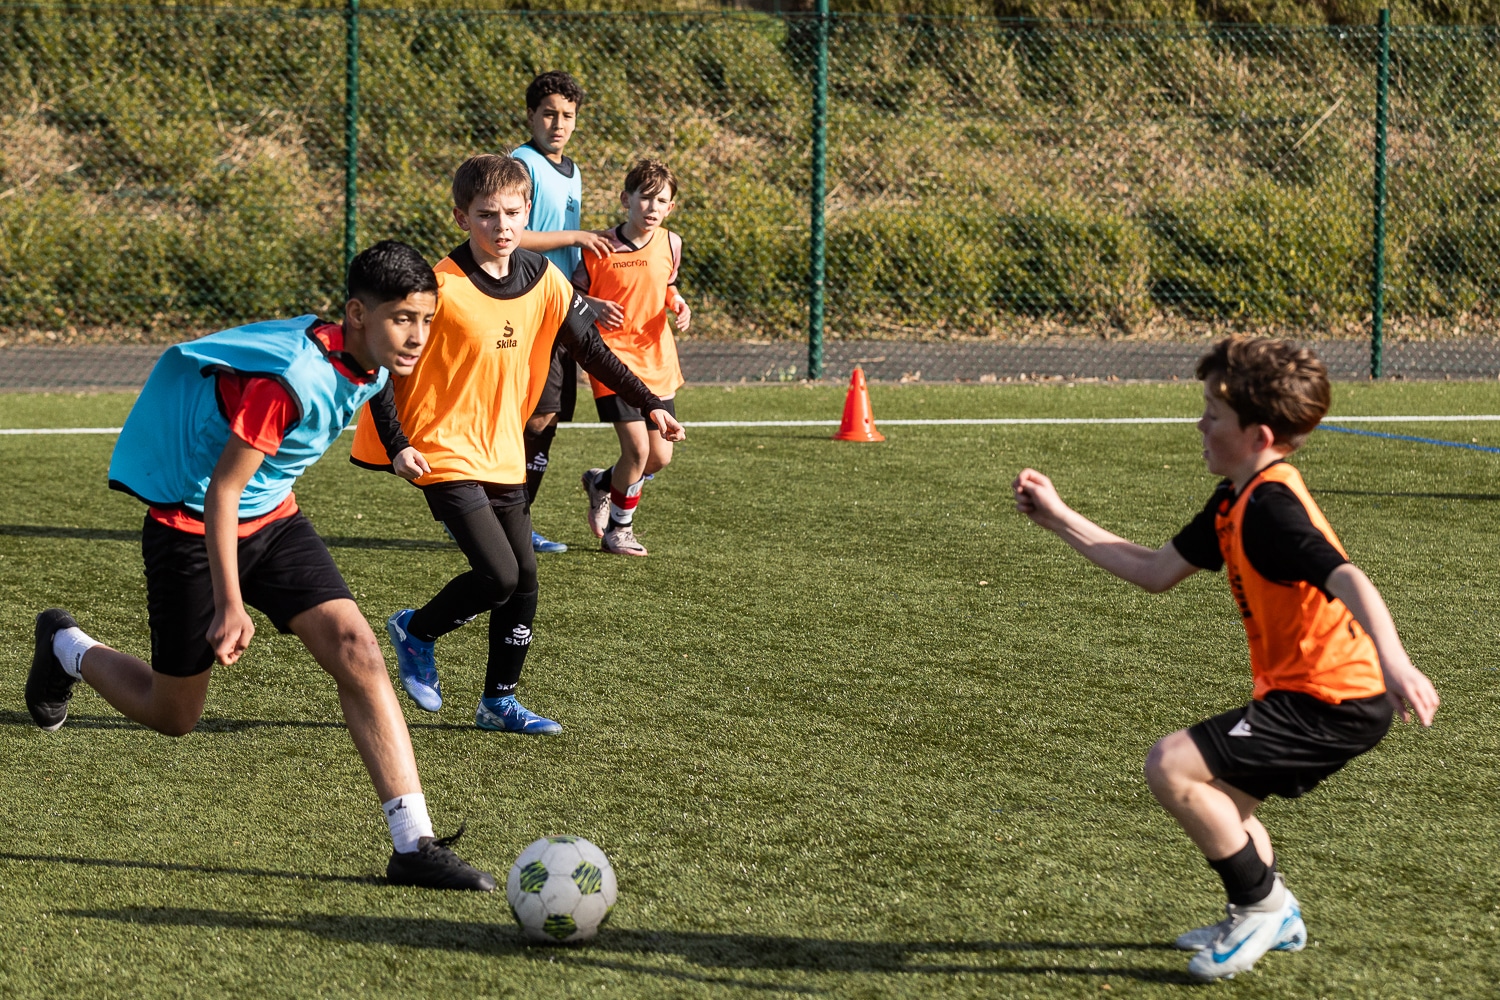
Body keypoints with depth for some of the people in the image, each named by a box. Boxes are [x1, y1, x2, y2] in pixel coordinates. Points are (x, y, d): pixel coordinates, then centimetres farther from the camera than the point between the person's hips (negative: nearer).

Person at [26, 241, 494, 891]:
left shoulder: (370, 366, -6)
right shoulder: (292, 377, -32)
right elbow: (221, 489, -27)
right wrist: (230, 607, -27)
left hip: (273, 520, 7)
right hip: (194, 526, -7)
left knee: (356, 650, -14)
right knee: (172, 716, 8)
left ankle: (413, 844, -17)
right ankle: (67, 649, 39)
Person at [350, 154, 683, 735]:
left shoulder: (544, 281, 1)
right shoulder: (443, 288, -16)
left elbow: (590, 351, 11)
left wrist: (650, 404, 5)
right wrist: (395, 444, -16)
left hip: (504, 457, 6)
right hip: (446, 456, -6)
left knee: (524, 578, 6)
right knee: (498, 576, -15)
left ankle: (499, 702, 21)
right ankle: (415, 632, 11)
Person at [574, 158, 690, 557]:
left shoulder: (670, 244, 2)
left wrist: (677, 303, -1)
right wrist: (595, 307, -20)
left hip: (658, 361, 5)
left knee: (660, 456, 6)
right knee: (637, 448, -14)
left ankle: (602, 484, 36)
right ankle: (618, 528, 11)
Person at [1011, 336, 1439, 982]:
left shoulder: (1270, 508, -20)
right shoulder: (1234, 503, 12)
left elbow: (1346, 580, -34)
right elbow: (1158, 572, 21)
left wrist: (1394, 662, -49)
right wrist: (1060, 520, 22)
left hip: (1334, 704, -11)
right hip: (1316, 694, 11)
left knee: (1172, 766, -15)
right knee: (1206, 792, 24)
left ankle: (1262, 906, 0)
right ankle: (1273, 918, 34)